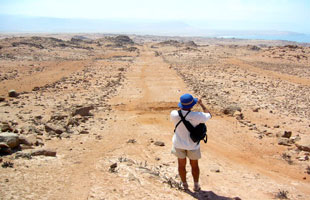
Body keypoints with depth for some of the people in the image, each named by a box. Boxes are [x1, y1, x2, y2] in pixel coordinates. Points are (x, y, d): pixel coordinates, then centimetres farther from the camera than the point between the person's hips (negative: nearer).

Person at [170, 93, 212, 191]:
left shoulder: (174, 114, -23)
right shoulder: (196, 116, -28)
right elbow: (209, 115, -8)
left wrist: (182, 108, 3)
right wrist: (201, 104, 2)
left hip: (179, 143, 1)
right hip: (193, 145, -1)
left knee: (181, 164, 21)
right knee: (194, 165, 21)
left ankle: (184, 184, 36)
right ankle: (196, 186, 34)